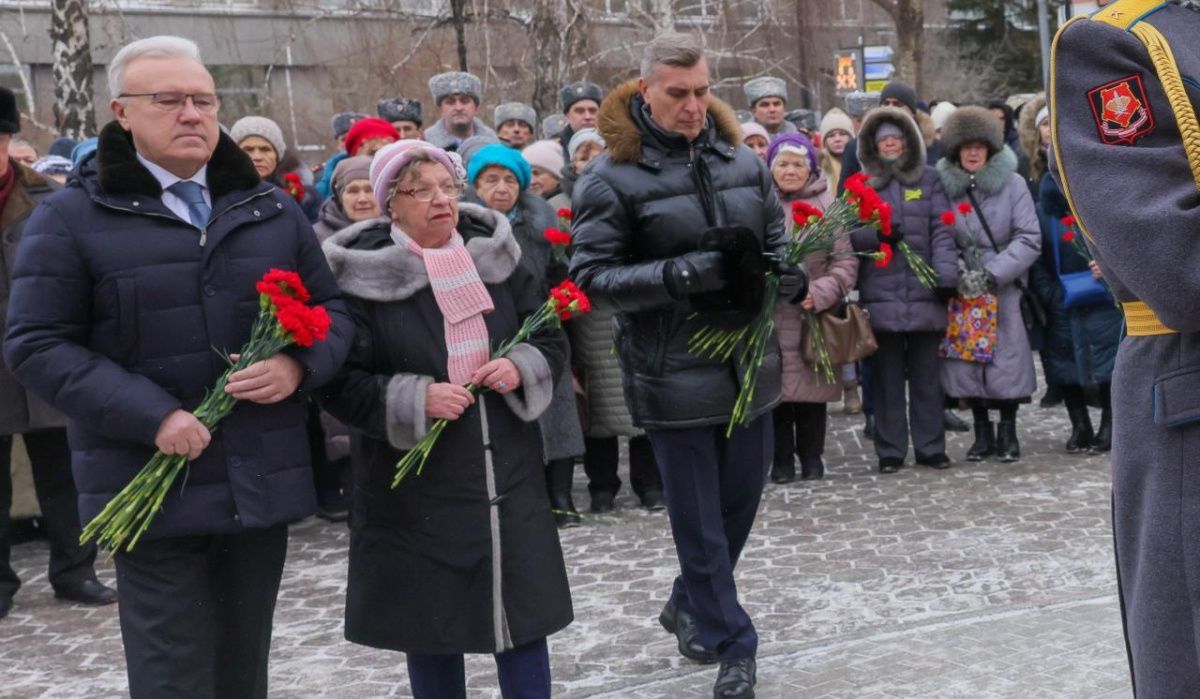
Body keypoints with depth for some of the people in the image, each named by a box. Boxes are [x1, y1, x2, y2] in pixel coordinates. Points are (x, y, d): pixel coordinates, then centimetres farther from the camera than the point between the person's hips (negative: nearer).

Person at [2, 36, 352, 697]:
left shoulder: (272, 209, 11)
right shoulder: (71, 216, -1)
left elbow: (330, 311, 15)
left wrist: (298, 365, -9)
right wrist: (151, 415, -18)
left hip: (265, 485, 4)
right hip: (154, 489, -4)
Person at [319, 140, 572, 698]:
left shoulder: (496, 256, 4)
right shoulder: (362, 276, -8)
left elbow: (552, 341, 10)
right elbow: (340, 384, -8)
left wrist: (522, 368, -11)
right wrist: (414, 399, -21)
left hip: (507, 474, 3)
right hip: (416, 489, -3)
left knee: (523, 614, 9)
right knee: (431, 627, 9)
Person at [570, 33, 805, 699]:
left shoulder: (742, 161, 5)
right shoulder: (612, 176, -10)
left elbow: (776, 238, 16)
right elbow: (593, 274, -12)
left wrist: (788, 273, -7)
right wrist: (680, 275, -24)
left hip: (749, 360, 5)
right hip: (674, 370, -5)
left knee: (741, 498, 17)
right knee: (698, 516, 4)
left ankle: (690, 604, 41)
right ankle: (731, 644, 21)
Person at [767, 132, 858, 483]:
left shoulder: (827, 204, 2)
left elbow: (846, 260, 0)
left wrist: (820, 293, -13)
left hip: (815, 317, 0)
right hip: (771, 318, 0)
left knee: (813, 388, 7)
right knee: (777, 388, 3)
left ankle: (811, 457, 22)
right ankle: (781, 459, 17)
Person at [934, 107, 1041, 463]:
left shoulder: (1012, 183, -2)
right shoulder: (944, 185, 2)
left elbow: (1029, 239, -5)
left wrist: (994, 271, -13)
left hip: (1003, 286, -1)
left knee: (1006, 358, -3)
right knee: (967, 358, 2)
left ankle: (1007, 432, 13)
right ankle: (982, 432, 17)